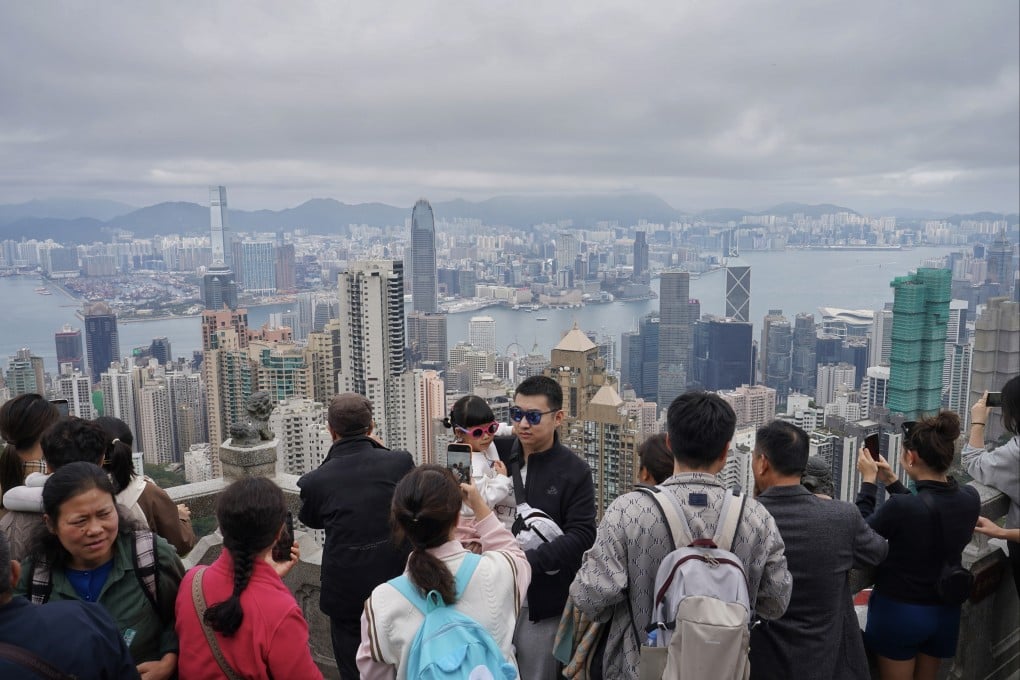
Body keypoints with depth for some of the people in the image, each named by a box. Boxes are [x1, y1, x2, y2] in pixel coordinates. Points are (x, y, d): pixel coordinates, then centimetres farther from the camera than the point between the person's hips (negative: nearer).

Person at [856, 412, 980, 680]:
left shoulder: (901, 507, -30)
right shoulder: (970, 498, -10)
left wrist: (869, 480, -3)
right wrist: (891, 482, 12)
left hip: (898, 610, -5)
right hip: (945, 611, 6)